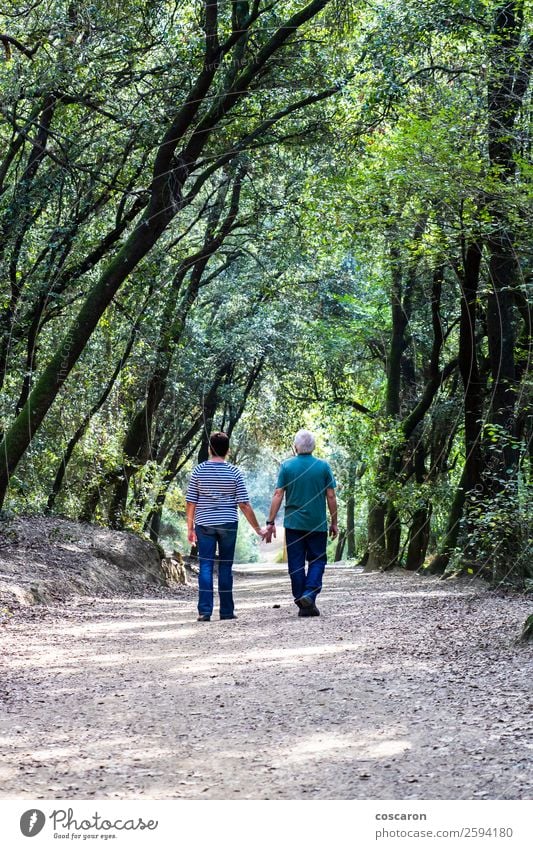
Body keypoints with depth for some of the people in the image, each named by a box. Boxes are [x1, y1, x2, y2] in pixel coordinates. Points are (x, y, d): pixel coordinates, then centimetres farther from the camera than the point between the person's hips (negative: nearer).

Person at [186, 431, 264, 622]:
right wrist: (258, 529, 3)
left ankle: (205, 611, -6)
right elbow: (244, 505, -4)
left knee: (205, 566, 1)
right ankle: (227, 611, 13)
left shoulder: (198, 471, -1)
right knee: (225, 567, 8)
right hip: (228, 525, 0)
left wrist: (190, 528, 10)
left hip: (204, 524, 0)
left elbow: (191, 503, -1)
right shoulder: (234, 473, -2)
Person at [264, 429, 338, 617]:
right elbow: (331, 497, -1)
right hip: (317, 524, 0)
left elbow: (278, 495, -4)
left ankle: (303, 604, 7)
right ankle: (309, 595, -12)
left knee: (296, 564, 7)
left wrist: (271, 522, -1)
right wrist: (334, 522, 8)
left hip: (293, 523, 1)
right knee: (317, 560, 9)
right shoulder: (323, 466, -1)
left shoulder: (286, 466, -1)